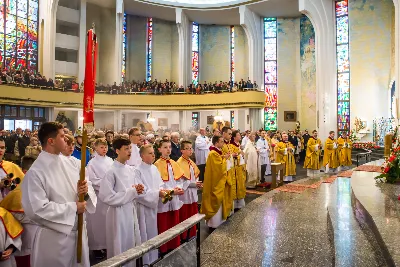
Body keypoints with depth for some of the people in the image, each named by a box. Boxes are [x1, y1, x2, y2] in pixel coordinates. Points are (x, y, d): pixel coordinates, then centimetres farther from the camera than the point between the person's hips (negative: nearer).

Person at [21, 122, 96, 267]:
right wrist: (73, 207, -18)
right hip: (54, 237, -6)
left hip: (78, 231, 6)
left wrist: (84, 192, -17)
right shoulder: (35, 172, -17)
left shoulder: (67, 162, 0)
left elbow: (86, 187, 6)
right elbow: (37, 209, -22)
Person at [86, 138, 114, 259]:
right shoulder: (92, 163, -7)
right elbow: (93, 181, -10)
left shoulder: (110, 160, 5)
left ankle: (107, 245, 25)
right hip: (98, 195, -4)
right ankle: (97, 247, 18)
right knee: (98, 221, 4)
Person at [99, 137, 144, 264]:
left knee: (133, 246, 18)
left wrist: (138, 190, -7)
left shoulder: (129, 169, 5)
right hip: (119, 214, -7)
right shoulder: (111, 172, -16)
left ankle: (132, 263, 36)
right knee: (121, 248, 8)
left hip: (131, 212, 7)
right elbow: (107, 197, -21)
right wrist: (132, 192, -17)